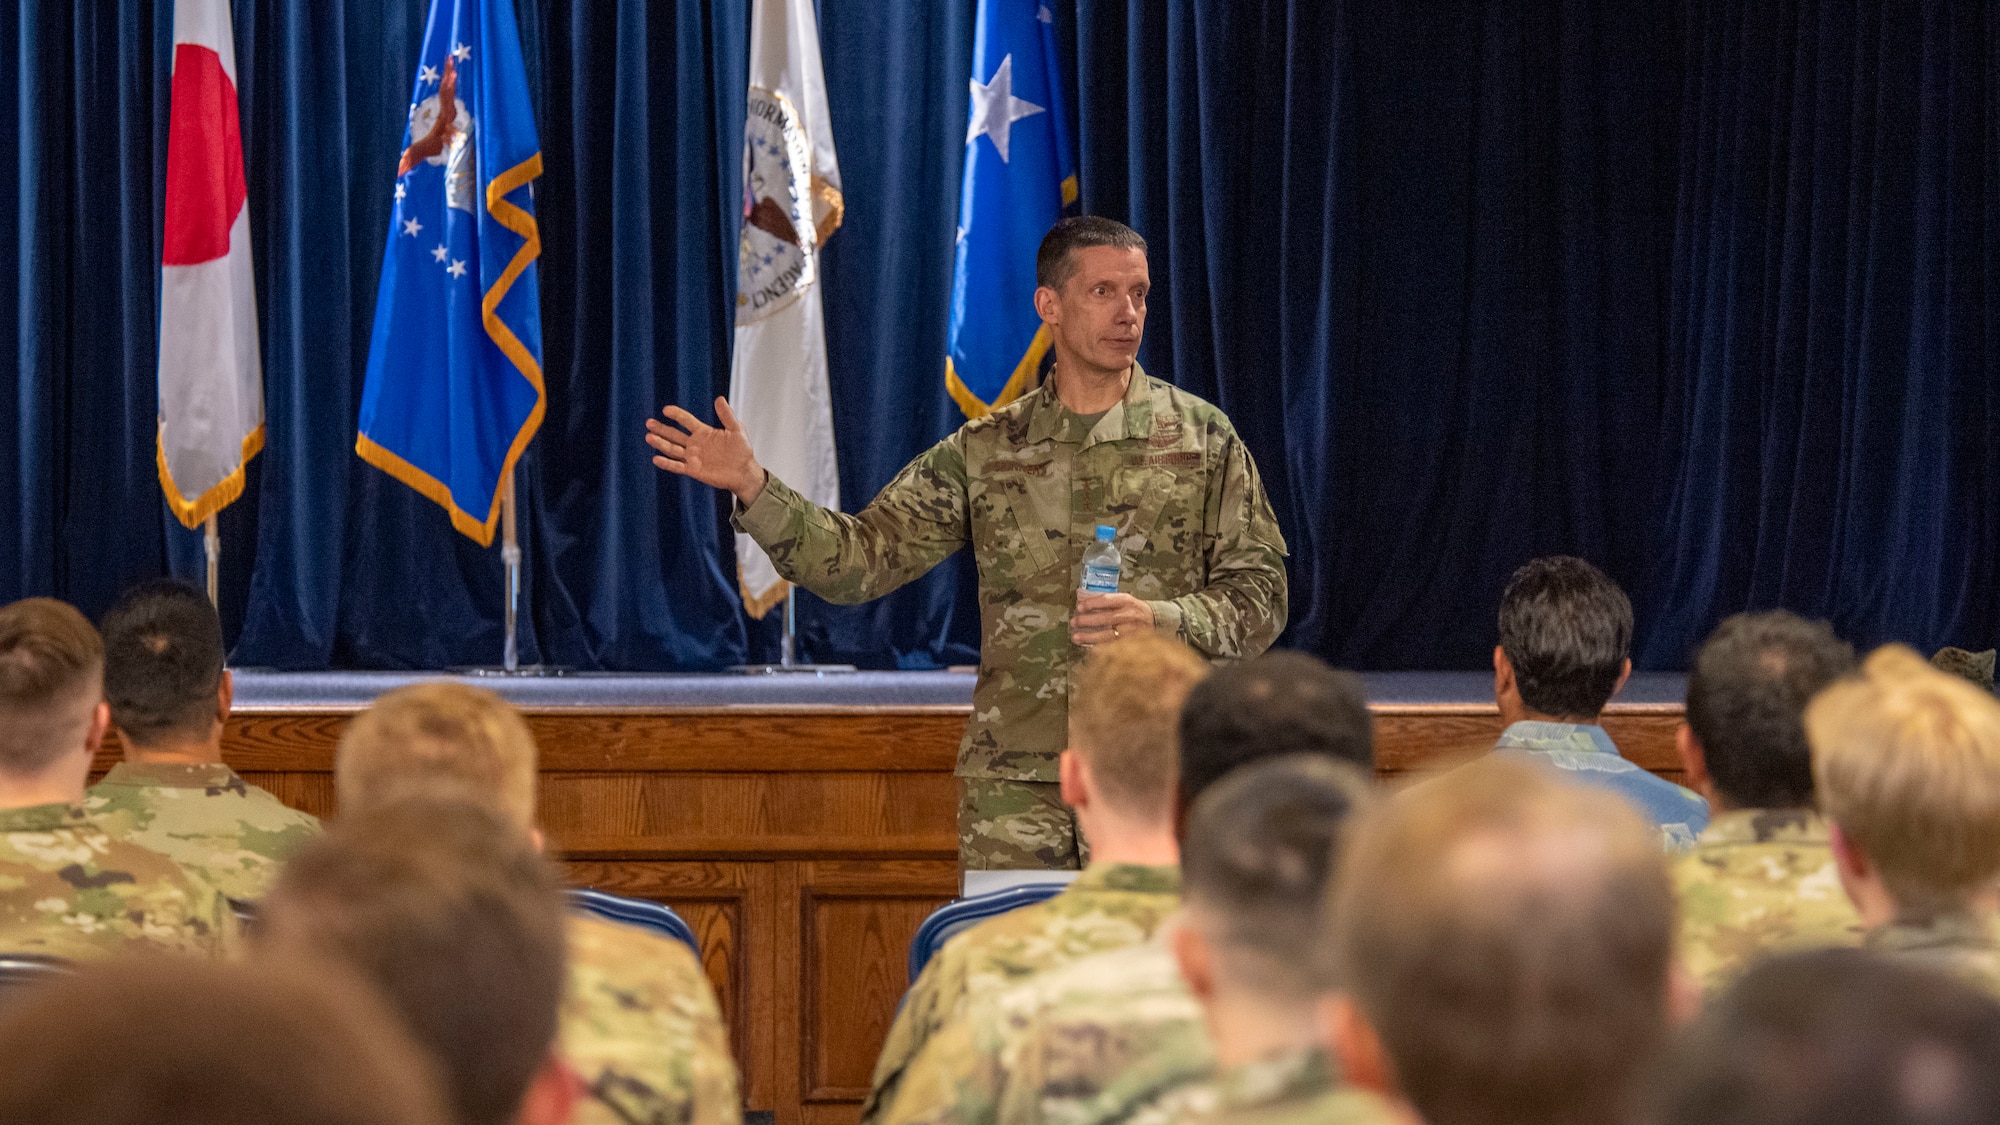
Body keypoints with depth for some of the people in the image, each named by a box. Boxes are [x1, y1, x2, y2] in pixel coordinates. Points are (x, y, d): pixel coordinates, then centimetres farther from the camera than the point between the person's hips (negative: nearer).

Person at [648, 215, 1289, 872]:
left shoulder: (1202, 438, 4)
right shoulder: (987, 450, 9)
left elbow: (1260, 595, 3)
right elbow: (860, 556, 6)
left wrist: (1163, 619, -15)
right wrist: (753, 488, -6)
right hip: (1017, 778, 1)